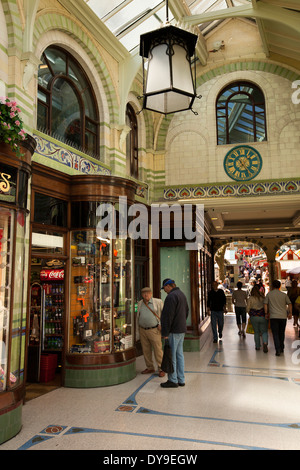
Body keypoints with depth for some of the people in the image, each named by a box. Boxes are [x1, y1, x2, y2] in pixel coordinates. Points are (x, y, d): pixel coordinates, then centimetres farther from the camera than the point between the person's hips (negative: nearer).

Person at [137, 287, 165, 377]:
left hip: (154, 330, -4)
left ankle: (161, 369, 8)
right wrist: (139, 328, 16)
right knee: (146, 350, 10)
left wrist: (161, 324, -11)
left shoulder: (158, 302, -5)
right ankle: (150, 368, 23)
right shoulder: (140, 304, 9)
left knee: (158, 350, -3)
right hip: (143, 330, 5)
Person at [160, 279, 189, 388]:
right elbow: (186, 311, 22)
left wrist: (165, 333, -17)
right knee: (179, 354, 14)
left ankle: (173, 380, 6)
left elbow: (168, 316, -21)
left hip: (174, 331, -10)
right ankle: (181, 379, 20)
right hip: (182, 329, 10)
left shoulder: (171, 297, -17)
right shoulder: (182, 294, 14)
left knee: (171, 355, -1)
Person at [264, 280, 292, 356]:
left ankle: (278, 350, -10)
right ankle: (281, 348, 28)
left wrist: (266, 313, 7)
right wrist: (290, 313, 7)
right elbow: (289, 304, 1)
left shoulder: (269, 294, 2)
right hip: (283, 316, 2)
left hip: (273, 317, -2)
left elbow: (265, 304, 0)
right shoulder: (284, 295, 6)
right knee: (282, 333, 18)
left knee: (275, 334, 0)